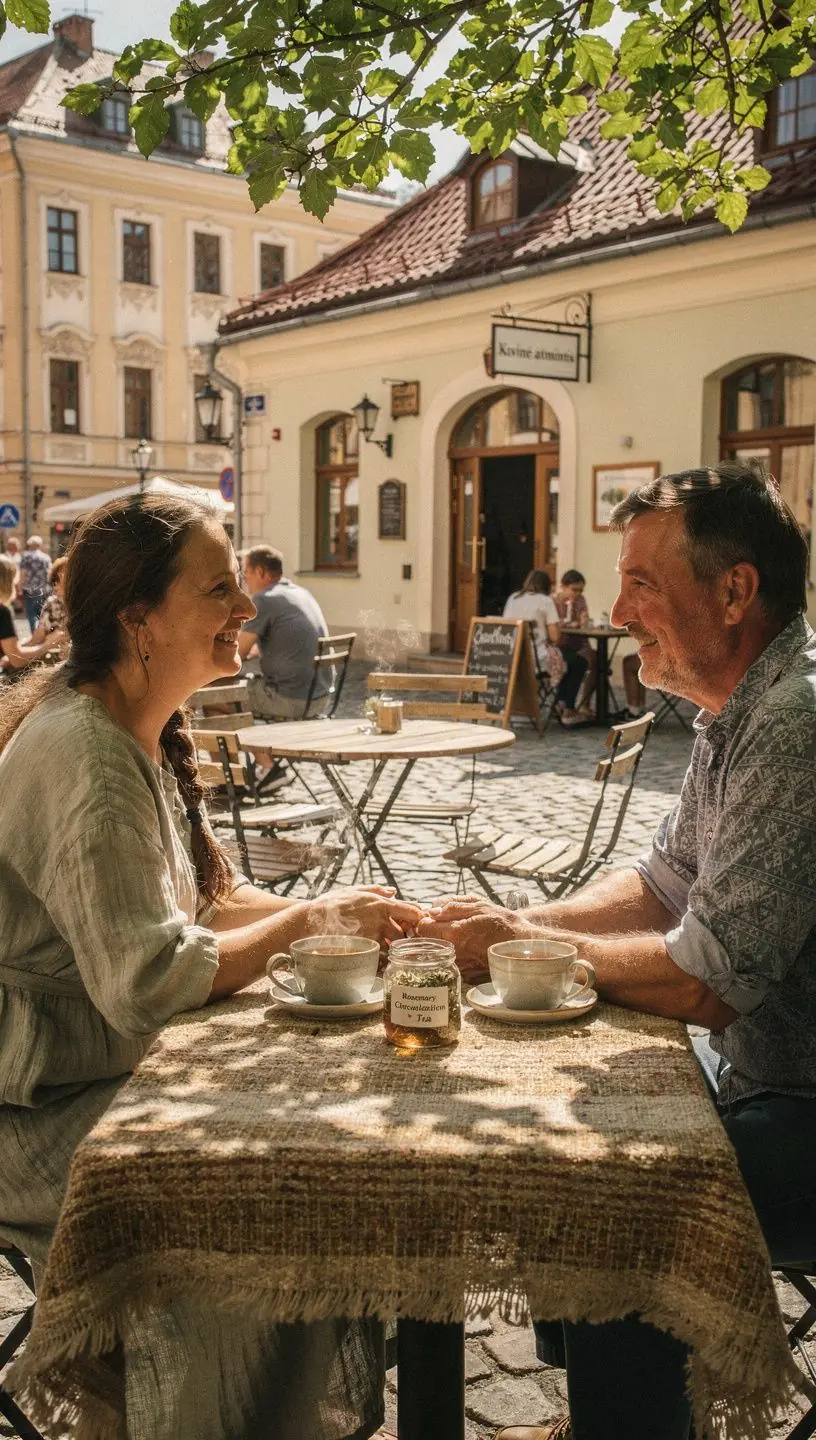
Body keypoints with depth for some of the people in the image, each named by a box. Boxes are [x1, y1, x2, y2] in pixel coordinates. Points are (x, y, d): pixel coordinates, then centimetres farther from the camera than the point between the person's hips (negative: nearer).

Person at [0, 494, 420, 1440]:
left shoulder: (142, 734, 6)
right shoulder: (83, 755, -26)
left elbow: (204, 896, 11)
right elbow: (145, 981, -31)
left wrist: (328, 911, -6)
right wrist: (307, 919, -20)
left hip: (110, 1067, 9)